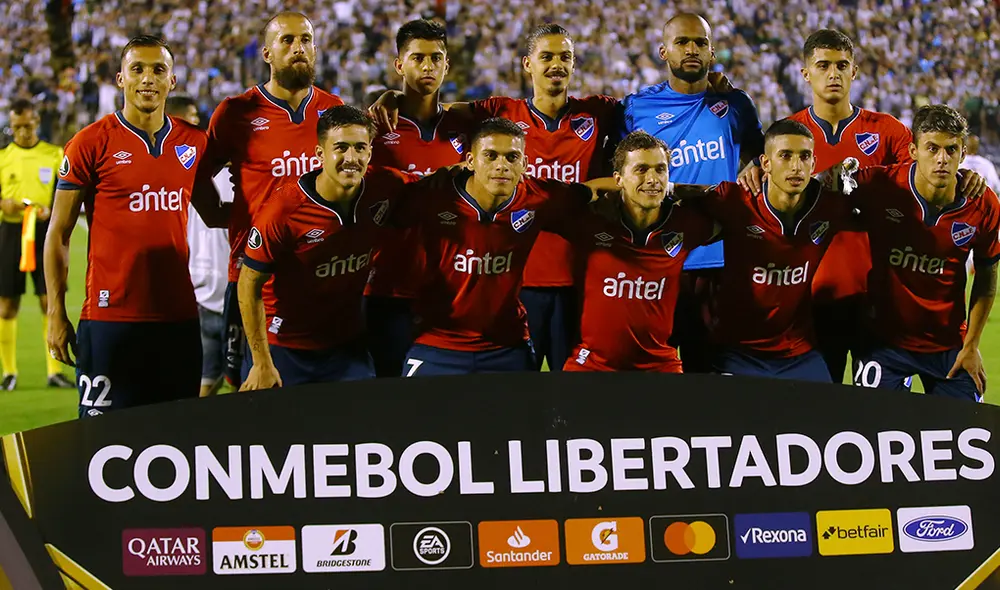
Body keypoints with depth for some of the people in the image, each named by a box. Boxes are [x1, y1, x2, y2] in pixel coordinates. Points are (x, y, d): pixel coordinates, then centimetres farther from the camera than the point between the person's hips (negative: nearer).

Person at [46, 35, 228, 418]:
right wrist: (56, 315, -6)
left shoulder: (193, 143, 8)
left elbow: (213, 216, 22)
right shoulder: (92, 143, -3)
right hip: (110, 315, -4)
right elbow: (58, 235, -1)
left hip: (178, 316, 4)